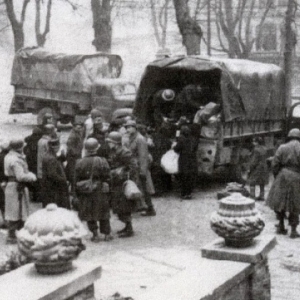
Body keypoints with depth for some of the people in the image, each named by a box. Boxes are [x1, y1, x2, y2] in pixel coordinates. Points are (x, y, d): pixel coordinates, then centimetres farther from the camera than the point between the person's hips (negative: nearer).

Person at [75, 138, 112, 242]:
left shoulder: (80, 163, -6)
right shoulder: (102, 161, -9)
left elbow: (77, 180, -1)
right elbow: (107, 178, -6)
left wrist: (78, 194, 7)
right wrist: (107, 190, 4)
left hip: (86, 192, 0)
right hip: (100, 191, 0)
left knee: (89, 214, 10)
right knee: (103, 213, 13)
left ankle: (95, 234, 9)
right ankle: (107, 234, 18)